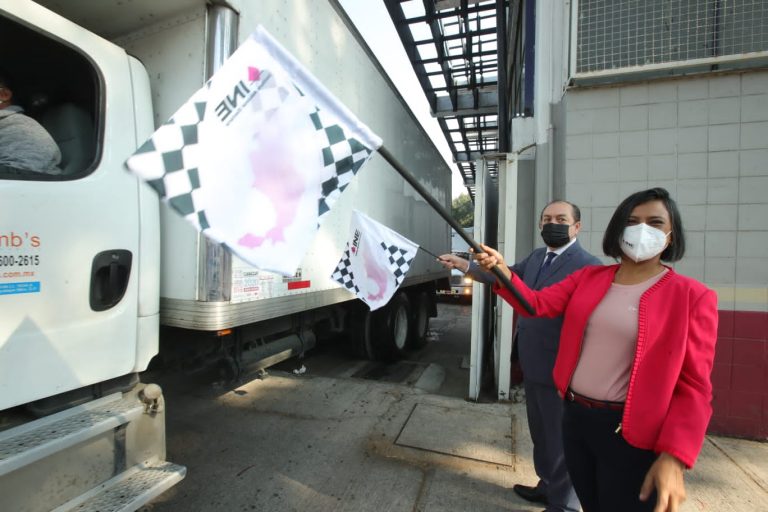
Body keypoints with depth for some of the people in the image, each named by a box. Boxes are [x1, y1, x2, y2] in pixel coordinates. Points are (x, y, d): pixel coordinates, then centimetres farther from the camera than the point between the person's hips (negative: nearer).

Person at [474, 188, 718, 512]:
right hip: (574, 416, 4)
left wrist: (674, 456, -18)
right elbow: (536, 303, -5)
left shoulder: (691, 297, -8)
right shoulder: (588, 277, 3)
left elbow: (694, 384, -11)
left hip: (629, 434, -4)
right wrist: (502, 271, -22)